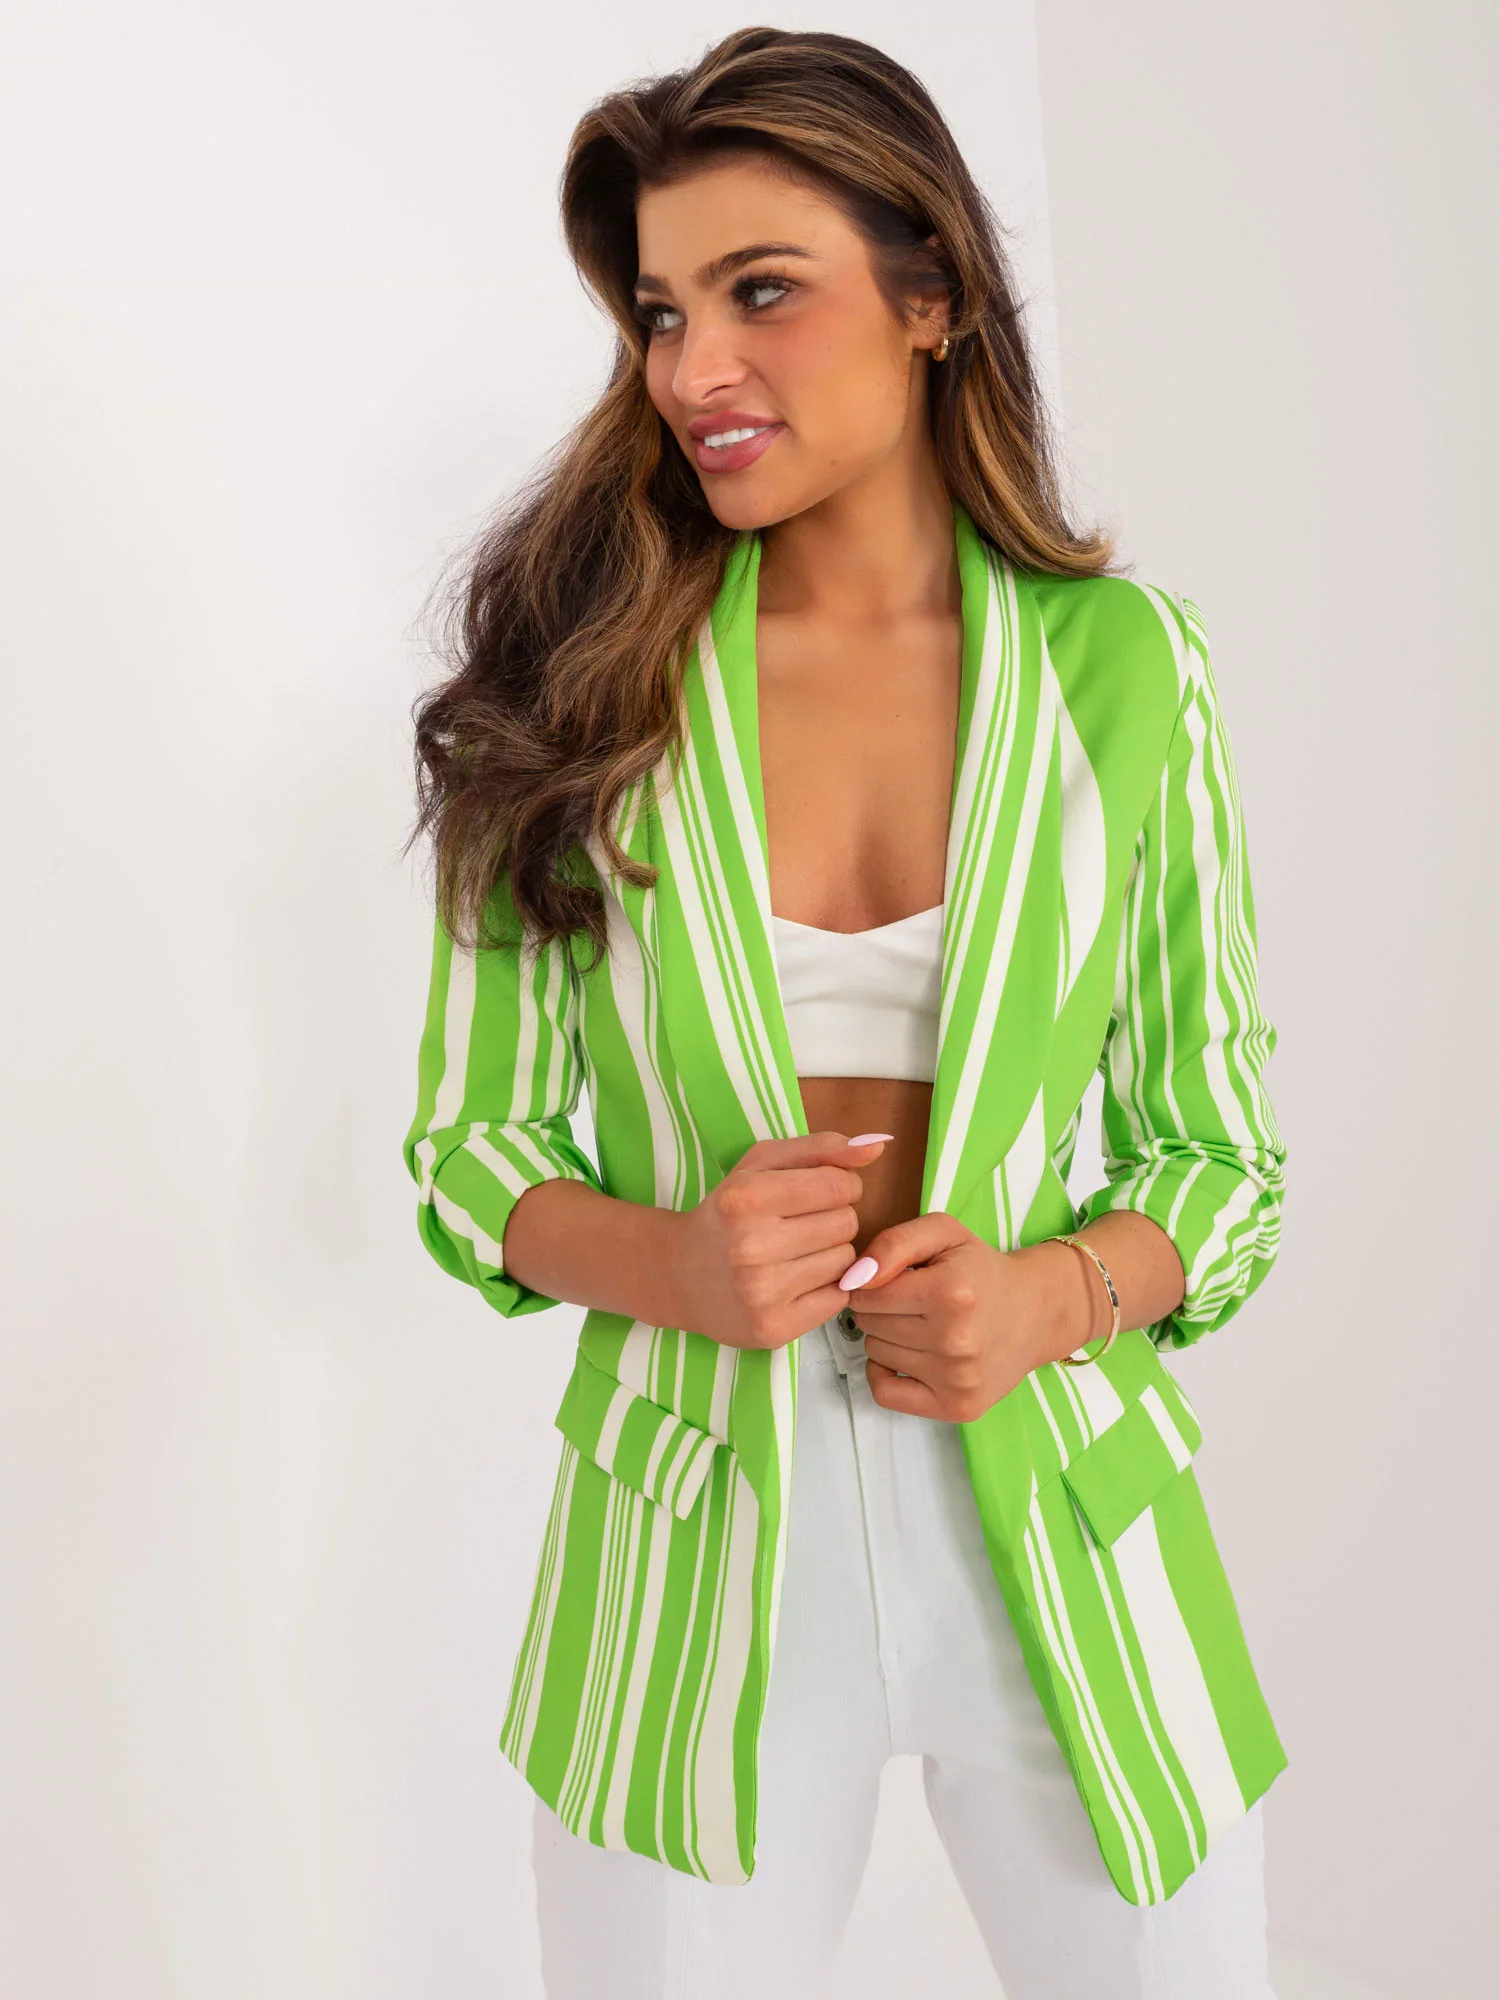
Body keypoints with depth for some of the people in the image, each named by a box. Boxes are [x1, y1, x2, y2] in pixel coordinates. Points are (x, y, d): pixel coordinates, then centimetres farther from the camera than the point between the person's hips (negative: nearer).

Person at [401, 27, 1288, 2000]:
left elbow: (1223, 1145, 4)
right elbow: (468, 1139, 2)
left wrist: (1051, 1296, -16)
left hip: (1060, 1524, 1)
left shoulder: (1123, 660, -2)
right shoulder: (589, 674, -2)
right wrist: (678, 1262, -17)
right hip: (693, 1552, 0)